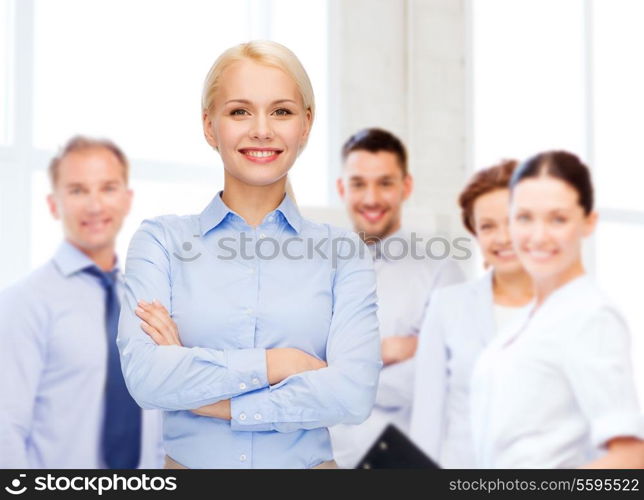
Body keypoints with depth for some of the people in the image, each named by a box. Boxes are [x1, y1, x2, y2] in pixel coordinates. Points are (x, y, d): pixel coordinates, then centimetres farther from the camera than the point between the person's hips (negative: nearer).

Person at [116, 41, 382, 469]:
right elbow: (144, 375, -17)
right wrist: (275, 363, -18)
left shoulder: (342, 252, -4)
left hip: (308, 461, 0)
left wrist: (205, 395, -16)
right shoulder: (161, 240, -4)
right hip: (188, 460, 0)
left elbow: (354, 393, -16)